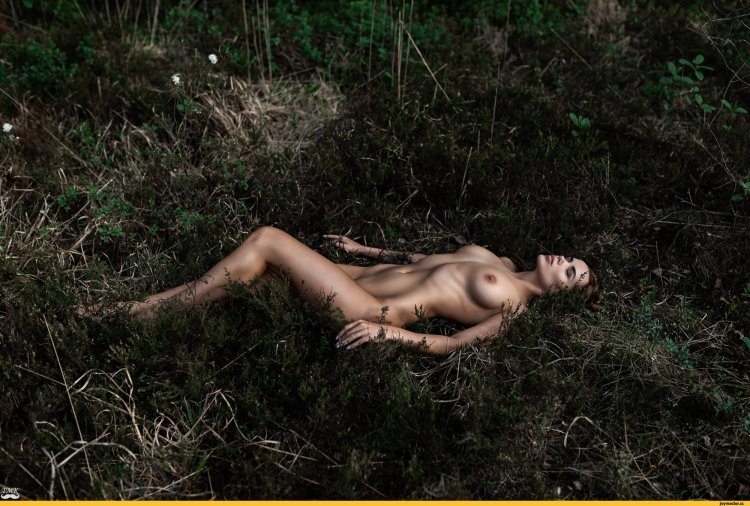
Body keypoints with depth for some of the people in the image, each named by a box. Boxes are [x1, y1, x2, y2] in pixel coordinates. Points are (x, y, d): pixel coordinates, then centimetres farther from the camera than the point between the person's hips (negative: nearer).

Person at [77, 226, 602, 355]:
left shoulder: (511, 305, -4)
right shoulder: (494, 261, 20)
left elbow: (453, 344, -14)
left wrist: (392, 332, -24)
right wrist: (362, 247, 27)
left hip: (367, 310, -8)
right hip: (362, 278, 8)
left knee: (267, 240, -15)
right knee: (258, 269, -4)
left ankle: (145, 310, -5)